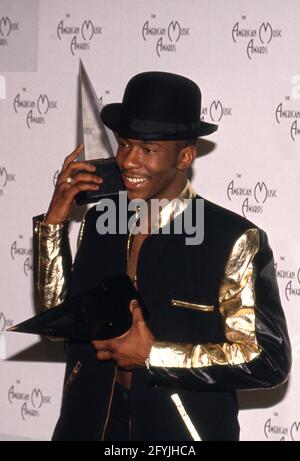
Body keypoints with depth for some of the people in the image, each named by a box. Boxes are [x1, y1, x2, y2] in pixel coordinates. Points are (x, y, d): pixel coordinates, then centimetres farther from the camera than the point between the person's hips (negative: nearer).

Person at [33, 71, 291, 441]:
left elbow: (268, 360, -17)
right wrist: (54, 221, -4)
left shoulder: (234, 240, -16)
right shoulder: (99, 222, 0)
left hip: (180, 430, -4)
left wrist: (152, 354, -19)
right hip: (91, 425, 5)